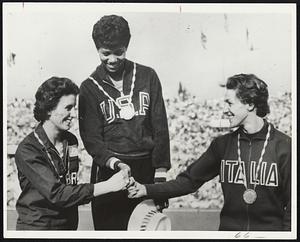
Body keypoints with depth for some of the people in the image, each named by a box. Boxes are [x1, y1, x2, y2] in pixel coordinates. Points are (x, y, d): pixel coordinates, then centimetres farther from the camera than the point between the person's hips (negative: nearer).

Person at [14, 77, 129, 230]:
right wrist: (108, 186, -25)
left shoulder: (71, 141, 6)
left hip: (69, 224, 5)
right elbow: (56, 194, -23)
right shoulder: (27, 150, -15)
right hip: (36, 226, -5)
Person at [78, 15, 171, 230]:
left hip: (146, 170, 1)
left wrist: (161, 175, -3)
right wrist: (115, 163, -20)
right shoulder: (90, 87, 3)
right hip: (108, 171, -1)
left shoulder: (147, 76, 5)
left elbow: (160, 128, 3)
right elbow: (91, 139, -3)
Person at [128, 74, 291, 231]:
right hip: (229, 227, 2)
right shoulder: (222, 144, 5)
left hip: (271, 227, -2)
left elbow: (292, 202, -1)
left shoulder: (283, 147, -5)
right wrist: (148, 190, -2)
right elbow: (190, 179, 5)